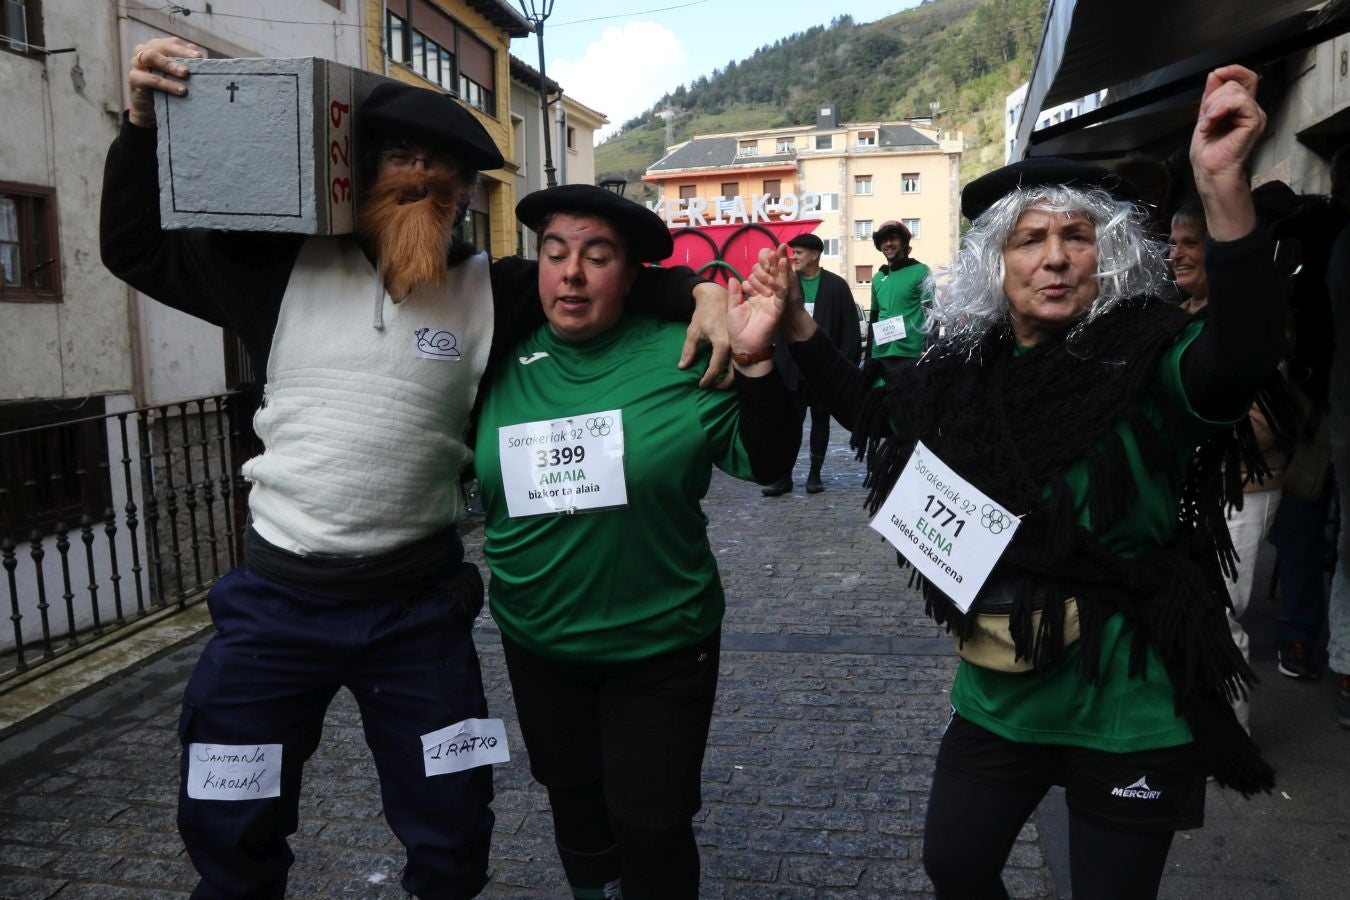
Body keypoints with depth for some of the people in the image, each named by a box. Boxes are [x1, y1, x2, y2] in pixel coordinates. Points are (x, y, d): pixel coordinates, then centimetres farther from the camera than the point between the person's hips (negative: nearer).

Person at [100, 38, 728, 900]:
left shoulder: (493, 292, -5)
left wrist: (703, 290, -21)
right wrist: (144, 124, -3)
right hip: (277, 593, 1)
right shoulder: (291, 269, -1)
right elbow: (137, 249, 8)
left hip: (418, 600, 0)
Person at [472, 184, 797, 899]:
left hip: (661, 646, -4)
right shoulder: (504, 361, -4)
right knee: (574, 807, 26)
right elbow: (466, 474, 11)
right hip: (537, 646, 4)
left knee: (651, 826, 10)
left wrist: (754, 360, -28)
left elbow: (765, 462, -15)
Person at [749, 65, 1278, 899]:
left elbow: (1239, 359, -38)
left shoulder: (1146, 360, -16)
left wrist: (1224, 189, -51)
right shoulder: (966, 366, -2)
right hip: (996, 698, 5)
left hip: (1126, 711, -5)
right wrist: (797, 327, 8)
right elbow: (876, 413, 16)